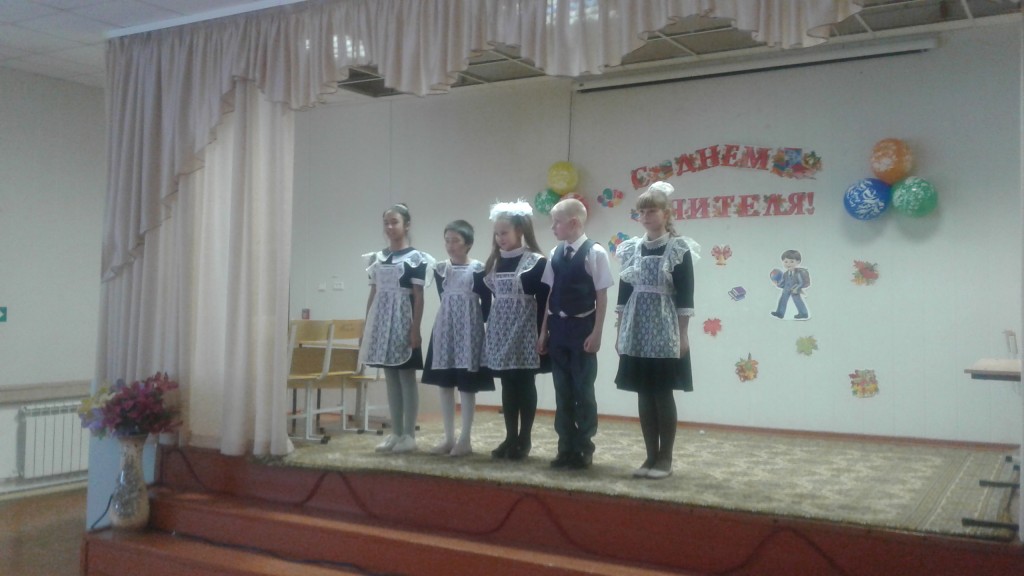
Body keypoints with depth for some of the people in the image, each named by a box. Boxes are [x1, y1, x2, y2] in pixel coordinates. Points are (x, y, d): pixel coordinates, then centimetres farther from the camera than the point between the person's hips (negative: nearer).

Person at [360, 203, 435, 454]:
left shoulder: (416, 258, -5)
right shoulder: (377, 258, 12)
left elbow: (418, 297, -8)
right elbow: (373, 295, 14)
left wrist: (415, 329, -14)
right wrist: (365, 327, 11)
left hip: (402, 321, -6)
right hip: (382, 321, 6)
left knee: (407, 378, -1)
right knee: (391, 379, 9)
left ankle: (409, 435, 5)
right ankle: (396, 433, 15)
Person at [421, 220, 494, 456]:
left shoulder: (478, 269, -7)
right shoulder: (440, 269, 7)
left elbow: (487, 302, -4)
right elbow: (444, 298, 13)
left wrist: (479, 323, -3)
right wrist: (451, 318, 6)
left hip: (469, 329, -5)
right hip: (445, 327, 5)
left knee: (466, 385, -1)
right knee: (444, 384, 6)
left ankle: (465, 439, 6)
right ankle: (449, 437, 15)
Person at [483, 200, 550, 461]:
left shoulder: (536, 262, -7)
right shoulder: (495, 262, 10)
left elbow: (543, 302, -9)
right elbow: (489, 297, 14)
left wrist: (542, 335, -13)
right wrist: (487, 330, 11)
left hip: (524, 332, -5)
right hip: (501, 332, 6)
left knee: (525, 385, 1)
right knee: (507, 385, 9)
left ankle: (525, 439, 10)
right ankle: (510, 437, 17)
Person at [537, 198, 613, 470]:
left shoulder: (594, 252, -10)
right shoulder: (555, 253, 6)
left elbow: (602, 296, -9)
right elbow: (551, 294, 9)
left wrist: (596, 333, -12)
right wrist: (544, 331, 9)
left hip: (582, 328, -5)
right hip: (559, 328, 5)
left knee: (583, 390, 2)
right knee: (562, 390, 10)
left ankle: (584, 448, 14)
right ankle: (567, 447, 19)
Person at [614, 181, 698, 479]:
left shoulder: (679, 249, -4)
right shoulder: (631, 248, 9)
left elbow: (685, 296, -7)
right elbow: (623, 292, 11)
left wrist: (683, 335, -10)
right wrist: (620, 331, 9)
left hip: (665, 331, -4)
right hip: (636, 332, 5)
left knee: (663, 394, -1)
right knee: (644, 395, 7)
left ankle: (665, 458, 9)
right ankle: (651, 456, 16)